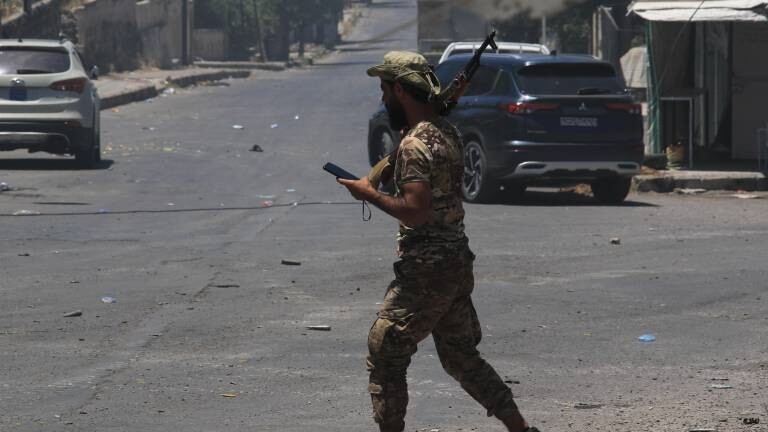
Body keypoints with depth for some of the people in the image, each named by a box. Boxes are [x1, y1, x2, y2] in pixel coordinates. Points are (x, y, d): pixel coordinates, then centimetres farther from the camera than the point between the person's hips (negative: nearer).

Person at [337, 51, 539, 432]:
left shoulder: (414, 145, -17)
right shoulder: (447, 132, 12)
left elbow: (416, 211, -25)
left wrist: (369, 194, -14)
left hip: (426, 270, -9)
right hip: (457, 261, 9)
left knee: (384, 355, 1)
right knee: (461, 357, 17)